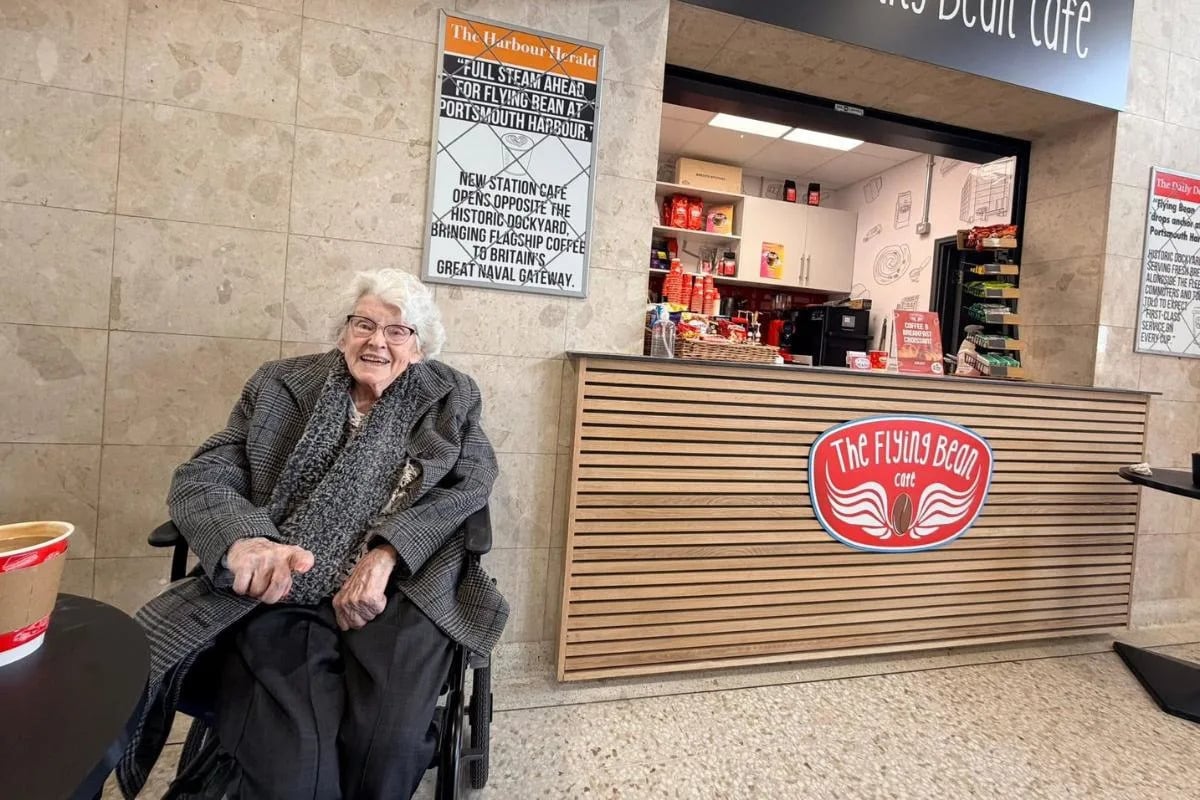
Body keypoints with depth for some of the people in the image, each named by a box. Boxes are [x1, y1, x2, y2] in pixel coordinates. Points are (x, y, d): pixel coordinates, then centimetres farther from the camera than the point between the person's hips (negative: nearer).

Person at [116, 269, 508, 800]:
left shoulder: (452, 398, 11)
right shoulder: (280, 385, 12)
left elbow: (471, 485, 1)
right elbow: (201, 476, 4)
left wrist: (385, 555, -14)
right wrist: (242, 540, -19)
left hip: (402, 592, 0)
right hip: (280, 595, 1)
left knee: (388, 742, -26)